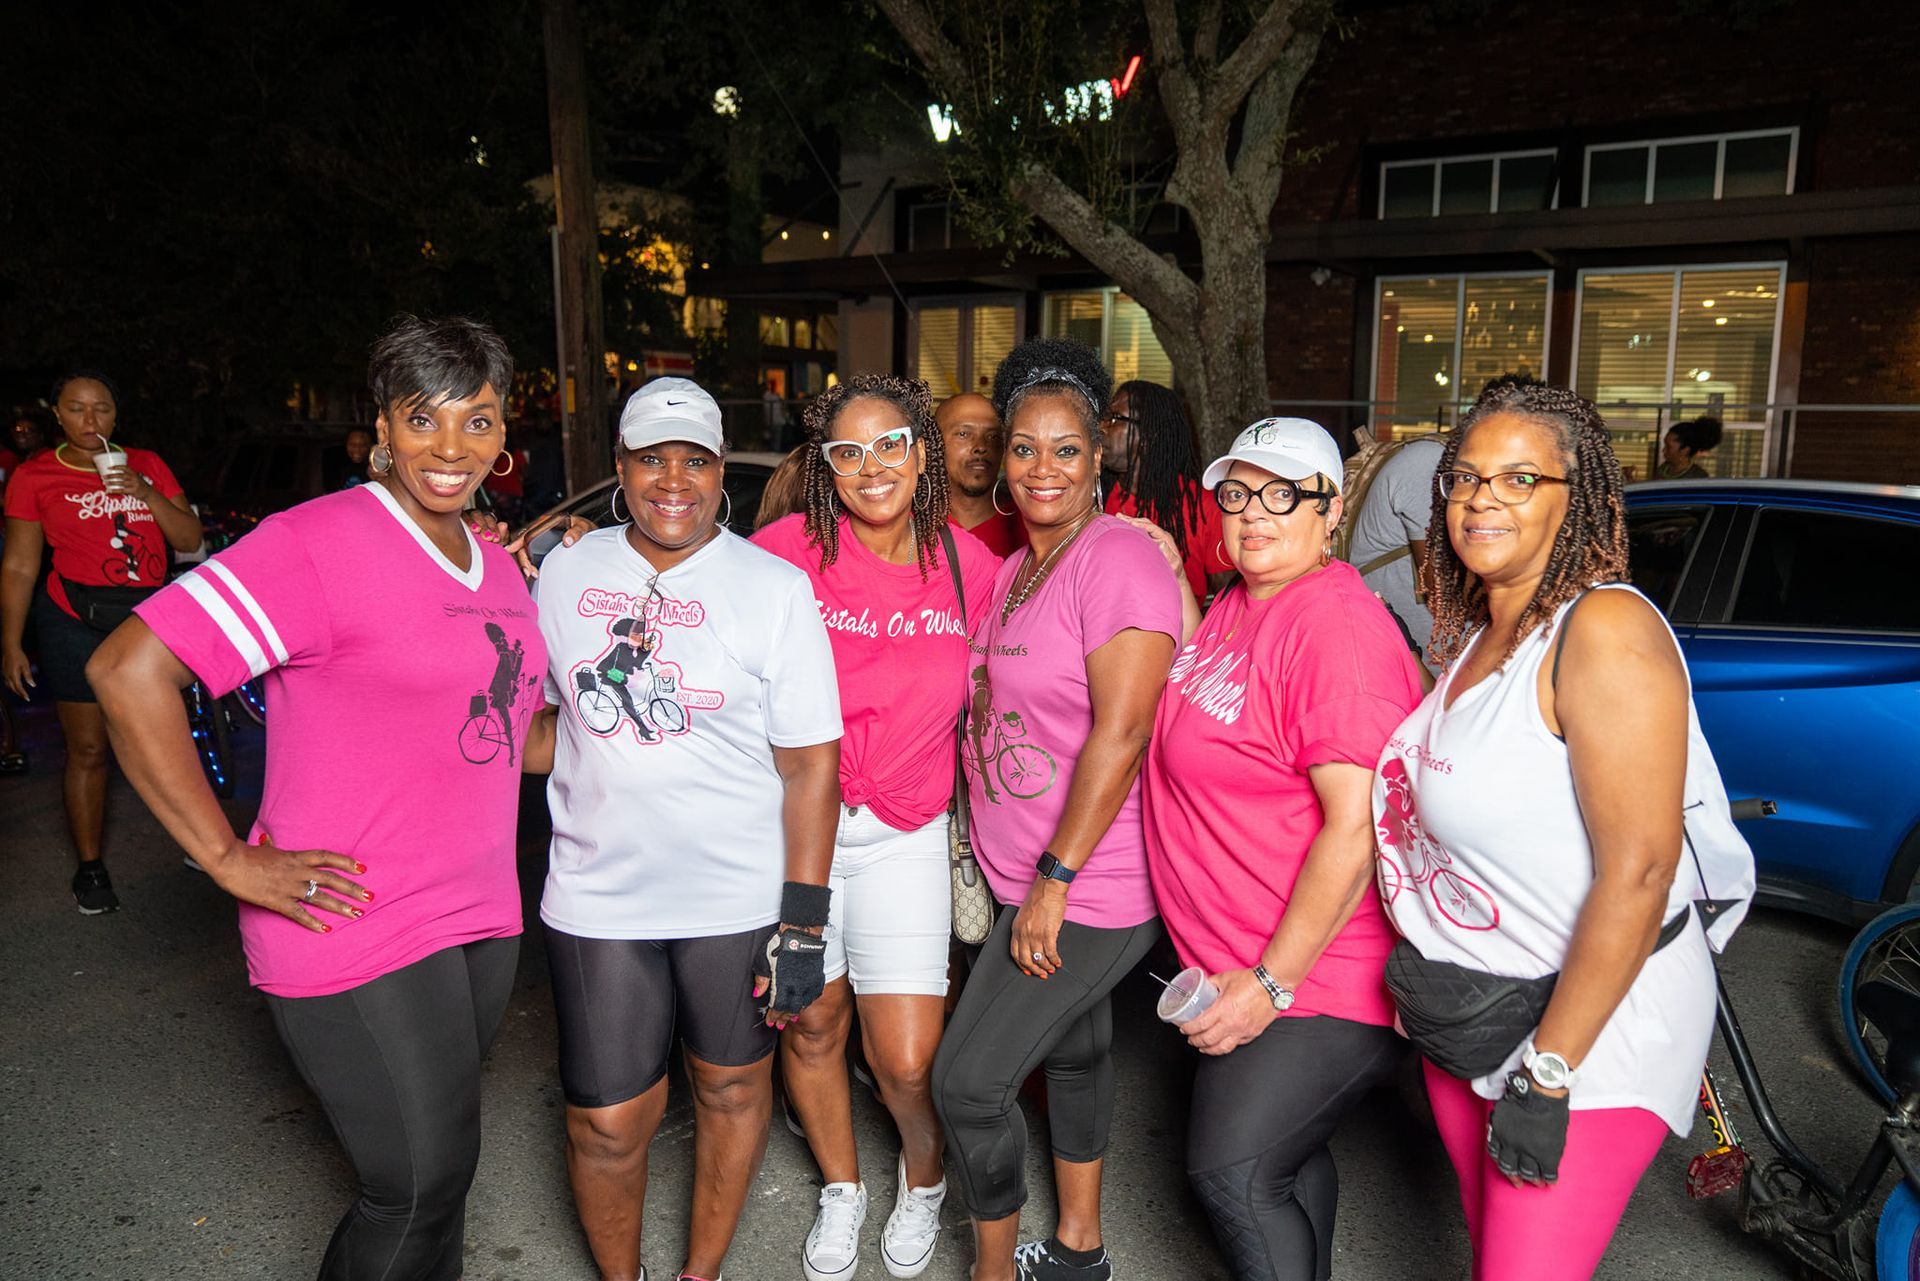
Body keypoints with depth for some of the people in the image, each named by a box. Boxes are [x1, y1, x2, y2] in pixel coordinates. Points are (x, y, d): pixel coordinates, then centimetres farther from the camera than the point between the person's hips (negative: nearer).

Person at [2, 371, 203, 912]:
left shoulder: (145, 465, 7)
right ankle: (90, 868, 13)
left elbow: (190, 540, 3)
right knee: (87, 750, 1)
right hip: (77, 621, -2)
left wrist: (145, 494, -12)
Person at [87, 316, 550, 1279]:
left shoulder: (497, 565, 9)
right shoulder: (323, 541, -16)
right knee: (421, 1183, 3)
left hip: (479, 918, 7)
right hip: (358, 931, -7)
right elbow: (128, 671, -19)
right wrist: (230, 861, -18)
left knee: (438, 1163, 20)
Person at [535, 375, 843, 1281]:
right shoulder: (566, 573, 2)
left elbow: (810, 762, -9)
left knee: (733, 1084, 15)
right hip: (598, 897, 2)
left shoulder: (775, 588, -8)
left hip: (740, 898, -1)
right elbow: (541, 710, 19)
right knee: (606, 1121, 6)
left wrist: (803, 925, -11)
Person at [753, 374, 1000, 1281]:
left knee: (908, 1061, 0)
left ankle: (922, 1179, 37)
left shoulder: (968, 564, -1)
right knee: (810, 1026, 14)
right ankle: (841, 1188, 44)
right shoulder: (790, 549, -9)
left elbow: (980, 702, 10)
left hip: (904, 837, 0)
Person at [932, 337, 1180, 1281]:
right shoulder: (1012, 571, 11)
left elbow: (1121, 732, -23)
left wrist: (1054, 881, -22)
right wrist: (986, 848, 12)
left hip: (1089, 889, -8)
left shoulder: (1119, 557, -17)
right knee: (1073, 1052, 22)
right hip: (1027, 881, 8)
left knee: (968, 1082, -3)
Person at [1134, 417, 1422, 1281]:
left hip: (1313, 974, -9)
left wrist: (1272, 982, -22)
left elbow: (1355, 827, -26)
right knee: (1286, 1156, 22)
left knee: (1232, 1176, -4)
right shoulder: (1236, 605, 6)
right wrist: (1174, 586, 7)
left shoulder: (1337, 626, -23)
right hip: (1239, 963, 9)